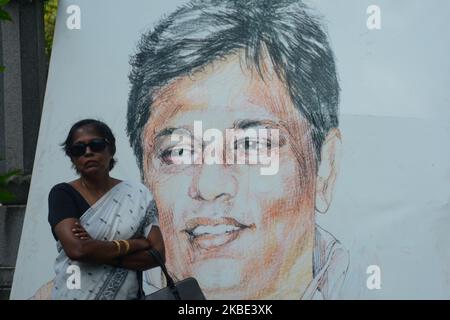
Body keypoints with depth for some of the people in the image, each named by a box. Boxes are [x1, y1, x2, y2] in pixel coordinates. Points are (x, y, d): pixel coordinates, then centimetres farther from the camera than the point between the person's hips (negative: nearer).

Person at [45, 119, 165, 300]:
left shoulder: (138, 195, -1)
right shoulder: (62, 194, -7)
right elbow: (76, 248, -21)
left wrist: (95, 250, -18)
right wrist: (135, 244, -13)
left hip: (126, 294, 1)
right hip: (73, 294, -1)